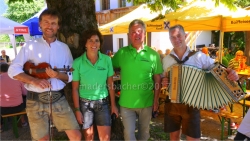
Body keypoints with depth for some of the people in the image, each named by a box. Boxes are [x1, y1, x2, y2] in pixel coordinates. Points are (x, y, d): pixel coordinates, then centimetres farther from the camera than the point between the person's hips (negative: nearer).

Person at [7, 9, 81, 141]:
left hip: (58, 99, 2)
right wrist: (34, 81, -18)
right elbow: (13, 70, -3)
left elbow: (71, 75, 6)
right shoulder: (30, 45, 1)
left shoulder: (64, 48, 7)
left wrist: (58, 75, -15)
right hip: (36, 101, -1)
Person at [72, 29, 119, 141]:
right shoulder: (77, 62, -11)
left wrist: (113, 104, 4)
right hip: (85, 103, -1)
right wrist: (77, 110, -5)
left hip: (102, 102, 1)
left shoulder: (107, 60, -6)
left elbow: (110, 84, 2)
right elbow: (75, 88, -5)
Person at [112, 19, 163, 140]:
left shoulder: (153, 54, -5)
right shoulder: (121, 53, -5)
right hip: (126, 103, -1)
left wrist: (156, 100, -2)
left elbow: (157, 79, -1)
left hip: (146, 103, 1)